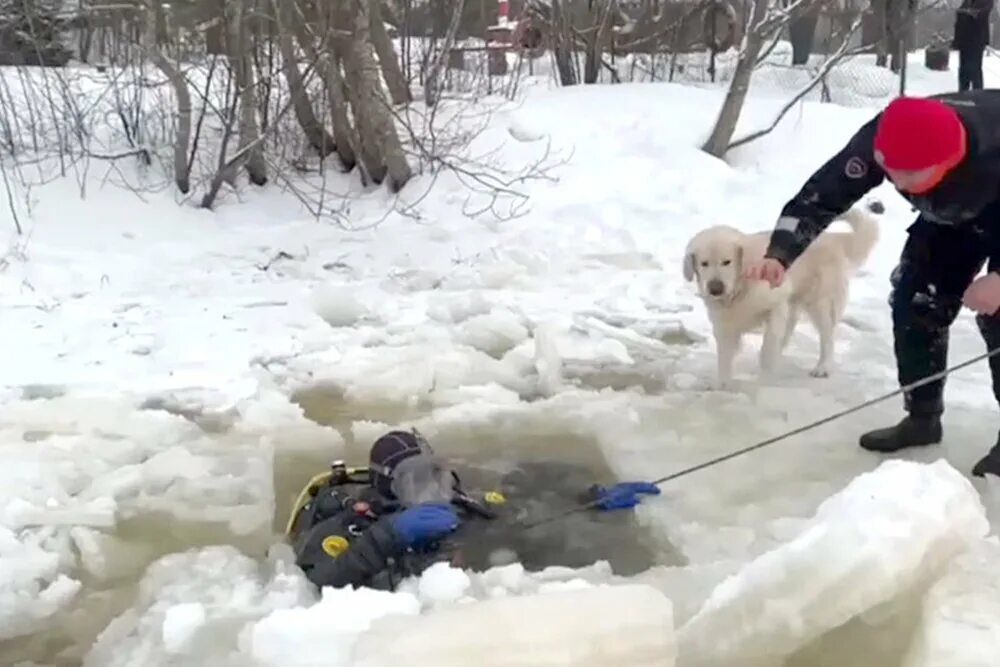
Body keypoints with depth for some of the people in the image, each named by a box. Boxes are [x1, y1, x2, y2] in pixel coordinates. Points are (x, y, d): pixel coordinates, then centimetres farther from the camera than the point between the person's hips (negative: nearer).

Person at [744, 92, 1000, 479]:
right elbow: (820, 195, -33)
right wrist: (779, 256, -48)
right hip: (950, 214, 5)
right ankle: (922, 417, 13)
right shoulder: (878, 143, -35)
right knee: (914, 302, -2)